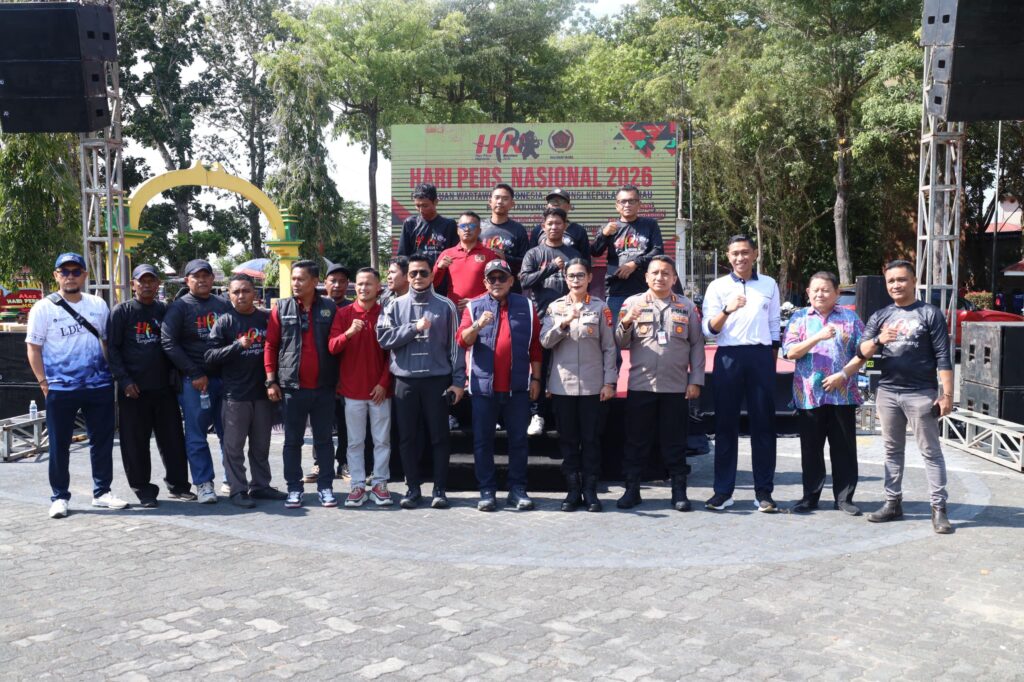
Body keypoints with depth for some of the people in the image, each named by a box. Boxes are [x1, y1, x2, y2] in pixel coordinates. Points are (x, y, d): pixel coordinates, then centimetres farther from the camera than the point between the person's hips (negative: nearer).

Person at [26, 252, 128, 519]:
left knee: (102, 441, 8)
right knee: (59, 445, 5)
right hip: (60, 389, -3)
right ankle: (59, 497, 17)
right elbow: (33, 348, 0)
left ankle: (102, 492, 20)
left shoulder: (98, 305, 8)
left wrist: (115, 372, 7)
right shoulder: (43, 308, -1)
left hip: (100, 386, 3)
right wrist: (43, 382, -8)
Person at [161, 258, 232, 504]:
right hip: (194, 380, -4)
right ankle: (204, 483, 6)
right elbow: (168, 343, -6)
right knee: (196, 434, -1)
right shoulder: (179, 307, 1)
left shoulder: (223, 305, 13)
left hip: (224, 378, 4)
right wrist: (194, 374, -11)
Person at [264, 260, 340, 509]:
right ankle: (294, 489, 15)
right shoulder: (281, 309, 3)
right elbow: (270, 345, 2)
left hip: (324, 387, 0)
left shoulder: (330, 308, 3)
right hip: (292, 387, 0)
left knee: (324, 439, 7)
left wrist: (339, 379, 0)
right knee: (292, 441, 7)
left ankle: (325, 487, 16)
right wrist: (271, 380, -4)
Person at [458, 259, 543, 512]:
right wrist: (478, 325, -23)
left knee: (518, 439, 5)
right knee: (483, 440, 3)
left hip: (518, 386, 0)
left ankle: (517, 489, 14)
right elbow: (462, 340, -4)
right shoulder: (474, 306, 6)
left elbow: (535, 346, 8)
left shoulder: (526, 306, 8)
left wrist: (535, 378, 3)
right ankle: (487, 491, 10)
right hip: (483, 386, 0)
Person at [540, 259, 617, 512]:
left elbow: (609, 347, 3)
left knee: (591, 439, 3)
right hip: (562, 386, 1)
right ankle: (573, 490, 14)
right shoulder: (555, 307, 7)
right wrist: (564, 322, -18)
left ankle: (590, 491, 12)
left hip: (593, 386, -1)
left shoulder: (600, 308, 4)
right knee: (568, 440, 6)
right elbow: (545, 341, -3)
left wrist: (609, 382, -3)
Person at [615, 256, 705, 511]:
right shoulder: (633, 303, 5)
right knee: (637, 440, 5)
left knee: (675, 442, 6)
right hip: (640, 386, 0)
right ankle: (632, 489, 14)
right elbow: (620, 343, 2)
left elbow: (697, 345, 7)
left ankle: (679, 491, 14)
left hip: (676, 387, 0)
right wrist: (625, 324, -18)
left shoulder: (687, 306, 8)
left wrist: (696, 381, 1)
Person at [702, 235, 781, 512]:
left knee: (763, 423, 2)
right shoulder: (717, 287, 7)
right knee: (726, 423, 1)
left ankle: (764, 491, 8)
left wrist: (771, 357, 10)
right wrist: (727, 309, -18)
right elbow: (709, 329, -1)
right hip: (728, 357, -1)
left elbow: (774, 325, 16)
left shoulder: (769, 285, 12)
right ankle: (723, 490, 7)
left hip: (761, 356, 1)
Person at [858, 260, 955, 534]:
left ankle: (939, 508, 3)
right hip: (887, 393, 4)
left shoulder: (930, 314, -1)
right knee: (892, 451, 11)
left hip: (921, 394, -4)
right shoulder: (880, 316, 11)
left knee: (931, 452, 1)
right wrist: (878, 340, -18)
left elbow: (943, 357, -5)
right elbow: (862, 352, 3)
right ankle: (893, 503, 19)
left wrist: (947, 394, -10)